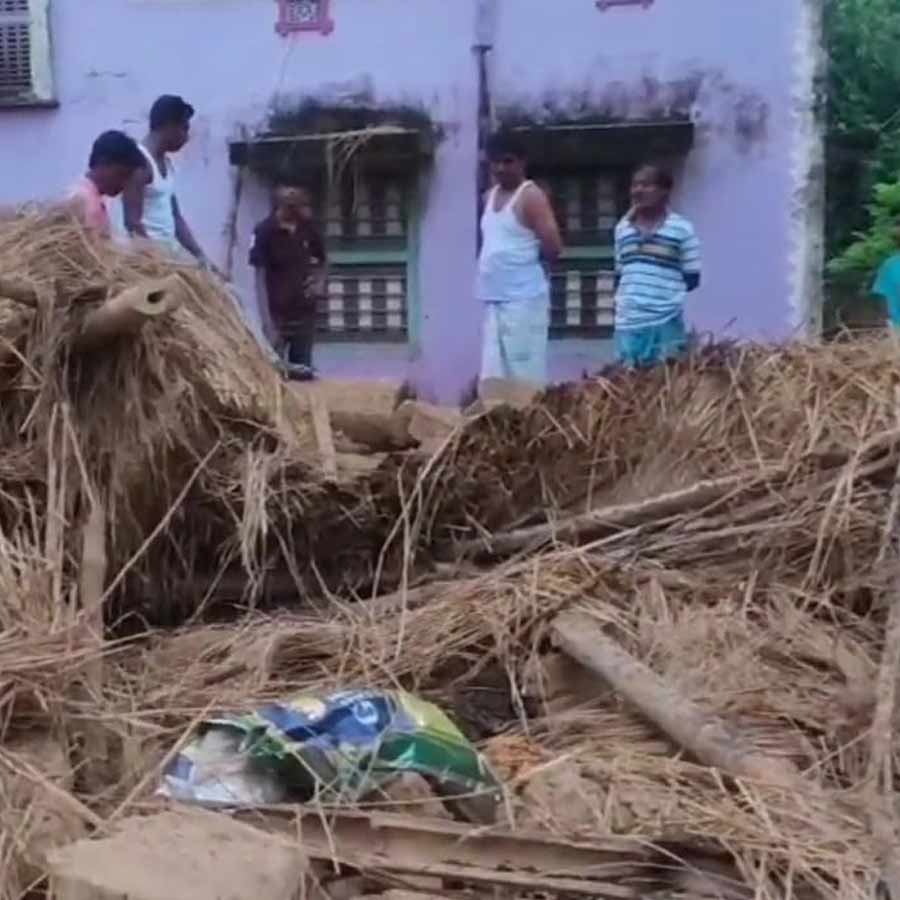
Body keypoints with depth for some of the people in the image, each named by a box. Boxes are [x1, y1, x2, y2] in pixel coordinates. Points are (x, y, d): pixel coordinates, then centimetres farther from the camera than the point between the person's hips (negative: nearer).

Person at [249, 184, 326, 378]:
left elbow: (321, 264, 19)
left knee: (303, 373, 12)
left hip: (305, 313, 5)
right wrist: (268, 323, -19)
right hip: (277, 315, -4)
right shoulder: (265, 231, -12)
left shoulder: (309, 230, 2)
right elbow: (260, 280, -13)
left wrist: (319, 284, -4)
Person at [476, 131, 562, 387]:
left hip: (524, 298, -8)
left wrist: (526, 256, 1)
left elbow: (553, 248, -14)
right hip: (493, 299, 8)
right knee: (494, 376, 8)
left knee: (525, 375, -8)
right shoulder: (490, 197, 17)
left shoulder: (531, 197, -7)